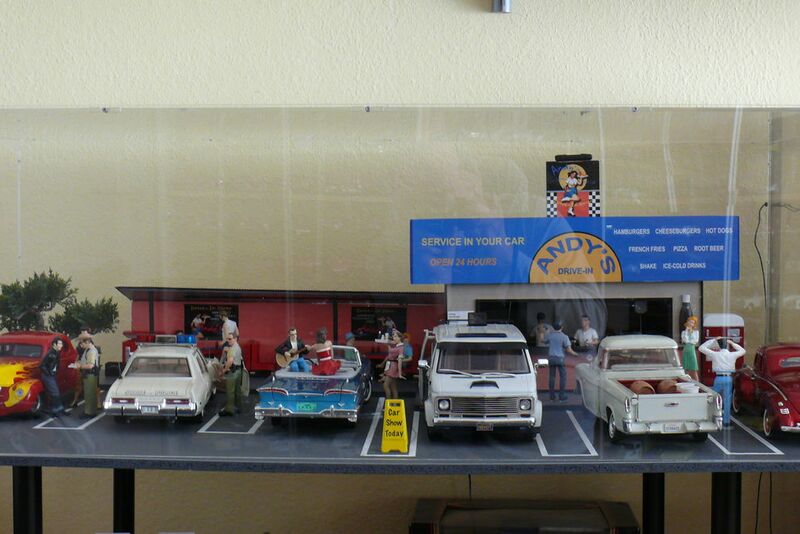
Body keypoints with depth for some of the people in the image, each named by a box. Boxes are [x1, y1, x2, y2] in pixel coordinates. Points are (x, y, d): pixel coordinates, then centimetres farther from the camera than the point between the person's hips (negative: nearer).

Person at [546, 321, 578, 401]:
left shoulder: (549, 335, 1)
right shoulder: (564, 337, -9)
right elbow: (569, 350, -12)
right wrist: (575, 354, 4)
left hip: (551, 357, 3)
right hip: (560, 358, -3)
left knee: (552, 376, 8)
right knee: (563, 376, 6)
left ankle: (552, 396, 10)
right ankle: (562, 395, 4)